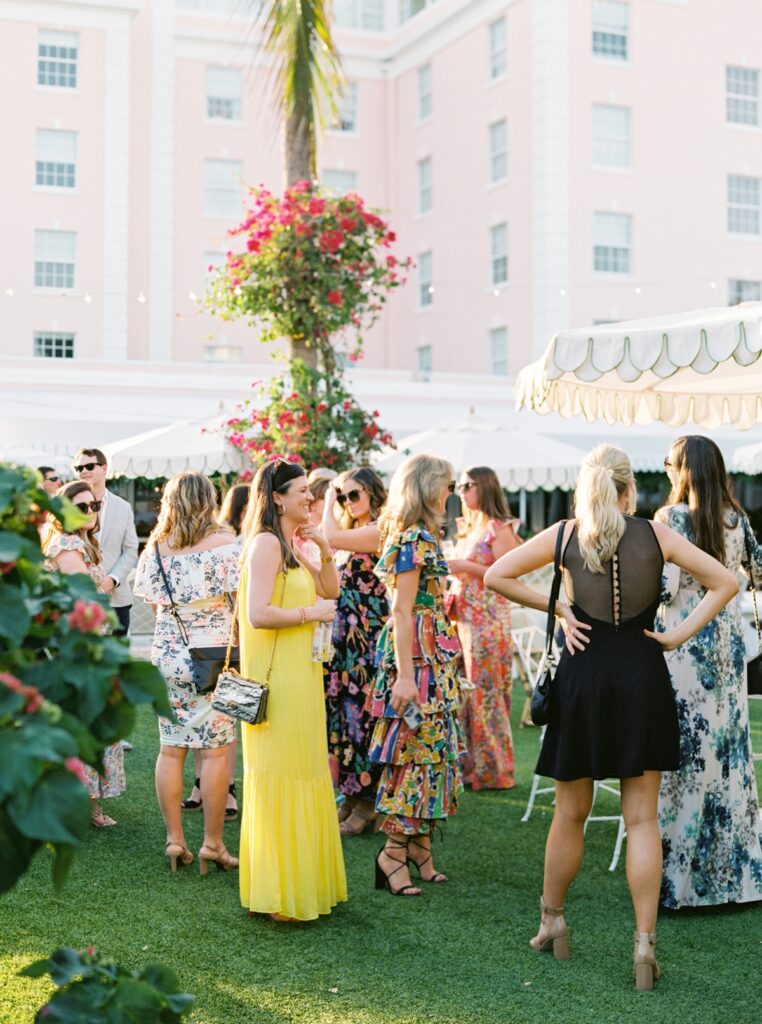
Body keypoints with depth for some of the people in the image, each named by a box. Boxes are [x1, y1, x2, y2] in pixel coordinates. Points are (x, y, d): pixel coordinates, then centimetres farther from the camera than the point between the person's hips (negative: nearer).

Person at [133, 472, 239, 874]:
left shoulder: (155, 548, 4)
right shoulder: (225, 544, -8)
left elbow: (151, 599, 12)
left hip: (167, 655, 4)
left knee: (170, 749, 9)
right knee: (215, 751, 1)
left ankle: (175, 840, 14)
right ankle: (212, 844, 5)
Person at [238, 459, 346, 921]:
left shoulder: (291, 546, 16)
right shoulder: (266, 543, -14)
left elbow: (330, 591, 18)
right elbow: (258, 614, -23)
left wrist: (325, 549, 4)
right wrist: (311, 613, -13)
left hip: (301, 675, 10)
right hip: (277, 678, -10)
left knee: (303, 774, 14)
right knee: (280, 778, -4)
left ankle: (302, 879, 24)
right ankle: (278, 893, 4)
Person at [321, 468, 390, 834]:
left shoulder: (380, 530, -12)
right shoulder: (357, 534, 17)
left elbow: (332, 538, -22)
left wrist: (328, 501, -6)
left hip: (367, 638, -9)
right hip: (344, 637, 9)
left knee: (360, 713, -4)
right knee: (344, 712, 10)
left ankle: (365, 806, 5)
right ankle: (351, 798, 18)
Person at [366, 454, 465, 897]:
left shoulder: (421, 537, 15)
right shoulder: (414, 539, -14)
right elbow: (402, 612, -19)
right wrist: (405, 675, -22)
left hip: (435, 659, 10)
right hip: (419, 656, -10)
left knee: (431, 748, 11)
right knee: (417, 749, -6)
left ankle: (420, 846, 16)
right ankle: (395, 850, 0)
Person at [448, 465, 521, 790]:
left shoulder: (499, 529, -7)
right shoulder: (469, 529, 19)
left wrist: (466, 567, -17)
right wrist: (450, 571, 9)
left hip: (488, 620, -8)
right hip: (463, 617, 8)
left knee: (485, 692, -4)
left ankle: (492, 770, 3)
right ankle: (469, 765, 14)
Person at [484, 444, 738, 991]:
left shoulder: (564, 534, 0)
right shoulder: (655, 534, -1)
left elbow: (496, 575, 3)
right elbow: (725, 582, -1)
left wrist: (555, 607, 2)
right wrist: (680, 633, -4)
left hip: (582, 674, 1)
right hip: (642, 677, -1)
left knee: (570, 812, 14)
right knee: (642, 818, 3)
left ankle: (552, 921, 29)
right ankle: (645, 944, 2)